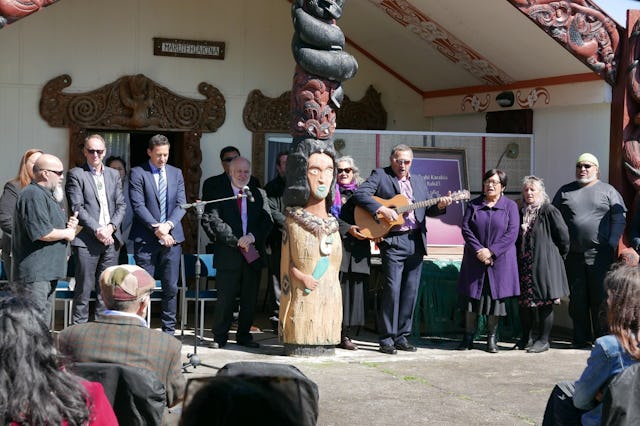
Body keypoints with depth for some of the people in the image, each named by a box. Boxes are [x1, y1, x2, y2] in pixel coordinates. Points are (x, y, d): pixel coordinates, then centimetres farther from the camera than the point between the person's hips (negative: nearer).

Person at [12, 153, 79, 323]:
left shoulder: (49, 195, 20)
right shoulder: (33, 195, -15)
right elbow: (42, 233, -24)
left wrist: (69, 224, 8)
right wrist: (66, 233, -8)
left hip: (49, 271, 11)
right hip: (34, 272, -11)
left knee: (43, 321, 15)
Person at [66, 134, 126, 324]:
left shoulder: (113, 175, 16)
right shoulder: (76, 174, 0)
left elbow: (121, 205, 12)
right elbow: (77, 208, -7)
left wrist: (111, 227, -5)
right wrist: (97, 230, -14)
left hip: (111, 239, 5)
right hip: (86, 241, -5)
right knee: (84, 289, -3)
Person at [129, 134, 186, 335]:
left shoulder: (176, 173, 13)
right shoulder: (138, 173, 0)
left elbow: (181, 203, 6)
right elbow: (138, 205, -8)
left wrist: (168, 225, -11)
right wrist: (156, 228, -15)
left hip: (172, 237, 4)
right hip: (146, 239, -4)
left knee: (171, 287, 5)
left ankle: (169, 330, 12)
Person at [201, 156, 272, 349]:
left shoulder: (258, 195, 11)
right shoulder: (218, 194, 2)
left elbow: (267, 221, 5)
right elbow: (214, 221, -8)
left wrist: (252, 237, -12)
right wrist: (236, 241, -14)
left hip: (253, 254, 3)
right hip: (228, 254, -3)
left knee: (249, 300, 8)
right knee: (225, 298, -3)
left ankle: (244, 336, 20)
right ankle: (219, 337, 8)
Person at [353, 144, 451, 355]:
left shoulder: (419, 181, 19)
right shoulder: (380, 176, 4)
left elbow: (427, 210, 18)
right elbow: (360, 194, -9)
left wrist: (440, 206, -2)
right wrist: (382, 209, -19)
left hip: (416, 241, 5)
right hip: (393, 241, -5)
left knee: (410, 291, 5)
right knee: (392, 289, -8)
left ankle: (402, 336, 13)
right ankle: (387, 339, -2)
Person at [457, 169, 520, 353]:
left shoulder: (510, 206, 4)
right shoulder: (474, 205, 9)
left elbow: (512, 233, -6)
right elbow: (465, 228, 0)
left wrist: (491, 251, -13)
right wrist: (479, 250, -13)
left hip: (499, 261, -1)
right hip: (475, 260, 1)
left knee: (495, 297, 1)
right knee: (472, 296, 2)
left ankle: (491, 338, 9)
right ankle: (468, 336, 9)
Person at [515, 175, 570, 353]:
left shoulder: (549, 211, -8)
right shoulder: (521, 212, 12)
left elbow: (563, 235, -7)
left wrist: (559, 254, 2)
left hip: (544, 263, -6)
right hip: (524, 264, 6)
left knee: (545, 303, -1)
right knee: (524, 301, 9)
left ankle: (543, 340, 6)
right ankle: (526, 338, 19)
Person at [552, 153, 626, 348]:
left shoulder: (608, 191, 7)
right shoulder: (565, 191, 13)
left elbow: (619, 218, 3)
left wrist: (612, 244, -8)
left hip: (600, 254, -2)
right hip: (573, 255, 3)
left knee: (601, 298, -1)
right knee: (577, 299, 6)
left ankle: (603, 338, 7)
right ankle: (581, 338, 14)